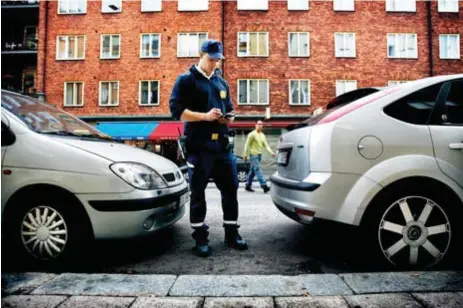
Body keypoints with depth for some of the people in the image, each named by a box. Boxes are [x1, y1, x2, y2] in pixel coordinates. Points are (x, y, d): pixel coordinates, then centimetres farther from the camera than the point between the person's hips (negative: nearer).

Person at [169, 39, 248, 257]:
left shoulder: (222, 82, 20)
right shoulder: (186, 80, 2)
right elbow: (176, 110, -9)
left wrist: (229, 117, 4)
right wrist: (205, 116, -18)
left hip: (222, 145, 6)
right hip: (198, 146, -5)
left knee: (230, 189, 6)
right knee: (198, 192, 3)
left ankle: (231, 234, 19)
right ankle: (200, 238, 15)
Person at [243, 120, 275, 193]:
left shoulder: (263, 135, 16)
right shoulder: (252, 134, -4)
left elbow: (266, 145, 12)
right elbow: (247, 144, -6)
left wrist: (271, 152, -2)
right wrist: (245, 154, -12)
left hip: (259, 155, 7)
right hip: (253, 154, -7)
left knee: (253, 170, 11)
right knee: (258, 169, -12)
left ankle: (248, 186, 18)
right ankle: (264, 185, -18)